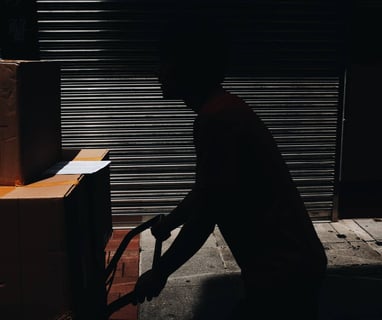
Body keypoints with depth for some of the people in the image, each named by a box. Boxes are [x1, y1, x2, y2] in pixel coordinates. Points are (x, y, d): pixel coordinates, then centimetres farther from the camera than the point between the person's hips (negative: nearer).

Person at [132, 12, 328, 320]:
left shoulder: (217, 120, -22)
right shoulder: (226, 111, 10)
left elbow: (205, 216, -20)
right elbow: (205, 191, 22)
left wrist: (159, 272, -6)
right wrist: (170, 221, 37)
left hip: (283, 271, -9)